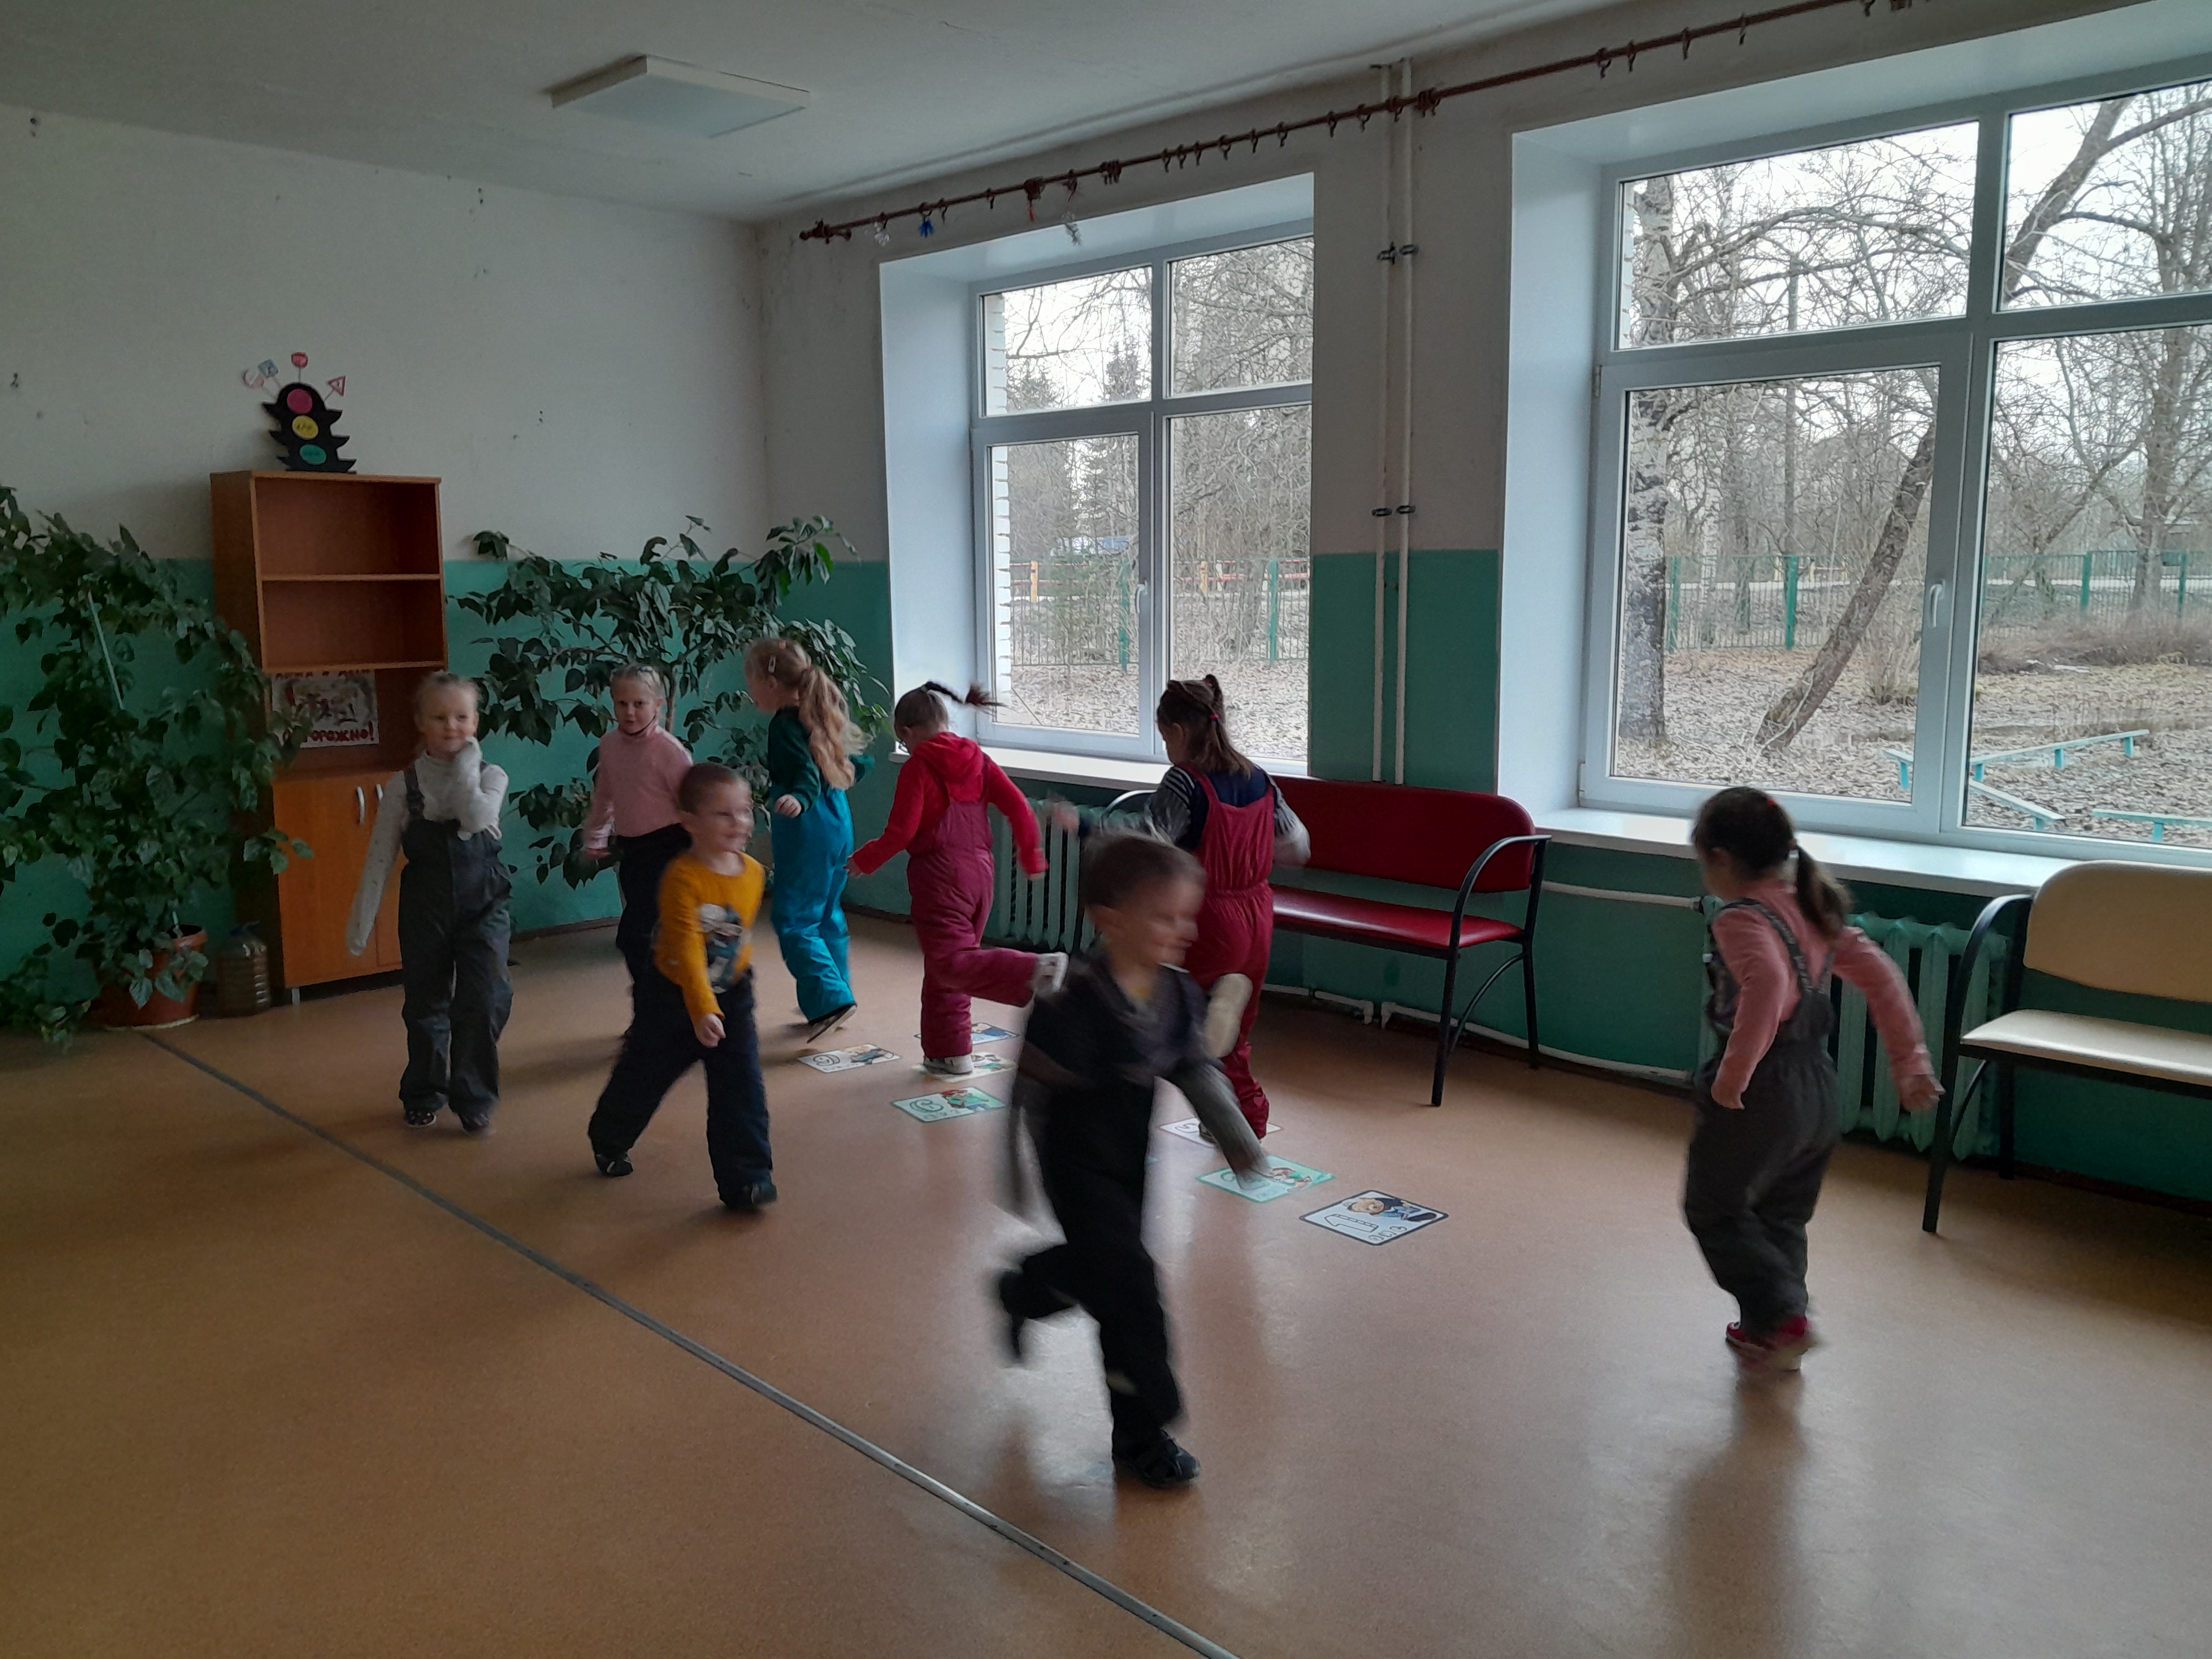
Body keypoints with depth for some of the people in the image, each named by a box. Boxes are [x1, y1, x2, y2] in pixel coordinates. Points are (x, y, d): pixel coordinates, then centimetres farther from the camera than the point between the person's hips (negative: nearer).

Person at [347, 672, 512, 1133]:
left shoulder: (490, 777, -5)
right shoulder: (403, 785, -4)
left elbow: (475, 818, -28)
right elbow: (380, 858, -2)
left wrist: (465, 764, -18)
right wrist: (361, 922, -4)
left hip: (483, 904, -1)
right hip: (425, 907, 1)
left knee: (483, 1003, -6)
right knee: (426, 1004, 12)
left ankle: (474, 1098, 12)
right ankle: (423, 1095, 33)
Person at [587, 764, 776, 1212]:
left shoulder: (753, 874, -6)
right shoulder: (683, 878, -26)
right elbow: (687, 949, -33)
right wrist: (702, 1010, -40)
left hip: (731, 996, 4)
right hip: (674, 999, -4)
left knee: (741, 1090, -5)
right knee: (643, 1078, 16)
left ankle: (744, 1179, 4)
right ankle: (608, 1142, 45)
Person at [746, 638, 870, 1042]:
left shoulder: (785, 725, -14)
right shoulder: (821, 716, 12)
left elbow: (807, 774, -26)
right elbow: (859, 765, 18)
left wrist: (798, 799, -46)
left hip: (807, 835, -9)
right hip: (839, 827, 9)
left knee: (794, 923, -3)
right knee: (827, 917, 18)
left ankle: (830, 999, -11)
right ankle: (831, 998, 26)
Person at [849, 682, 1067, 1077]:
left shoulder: (917, 768, -8)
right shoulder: (976, 759, 9)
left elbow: (901, 832, -12)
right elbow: (1019, 807, 3)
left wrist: (864, 861, 4)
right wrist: (1032, 859, 13)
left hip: (939, 875, -8)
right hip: (980, 870, 8)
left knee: (951, 962, -16)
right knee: (943, 969, 18)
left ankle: (1038, 970, -35)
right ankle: (949, 1052, 21)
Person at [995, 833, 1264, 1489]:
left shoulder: (1178, 994, -7)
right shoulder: (1073, 1004, -29)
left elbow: (1198, 1070, 7)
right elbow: (1031, 1094, -20)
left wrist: (1237, 1136, -1)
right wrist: (1017, 1179, -12)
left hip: (1129, 1162, 7)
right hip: (1078, 1167, -7)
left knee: (1098, 1265, 22)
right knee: (1129, 1288, -7)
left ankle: (1021, 1292, 55)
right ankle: (1142, 1436, 10)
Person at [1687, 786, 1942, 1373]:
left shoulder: (1741, 919, -19)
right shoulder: (1816, 911, 7)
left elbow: (1768, 985, -37)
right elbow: (1882, 976, 7)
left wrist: (1733, 1074, -31)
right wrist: (1911, 1061, 9)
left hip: (1760, 1094, -8)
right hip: (1819, 1091, 9)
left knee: (1713, 1208, 10)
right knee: (1783, 1216, 20)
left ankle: (1783, 1317, 3)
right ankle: (1765, 1329, 30)